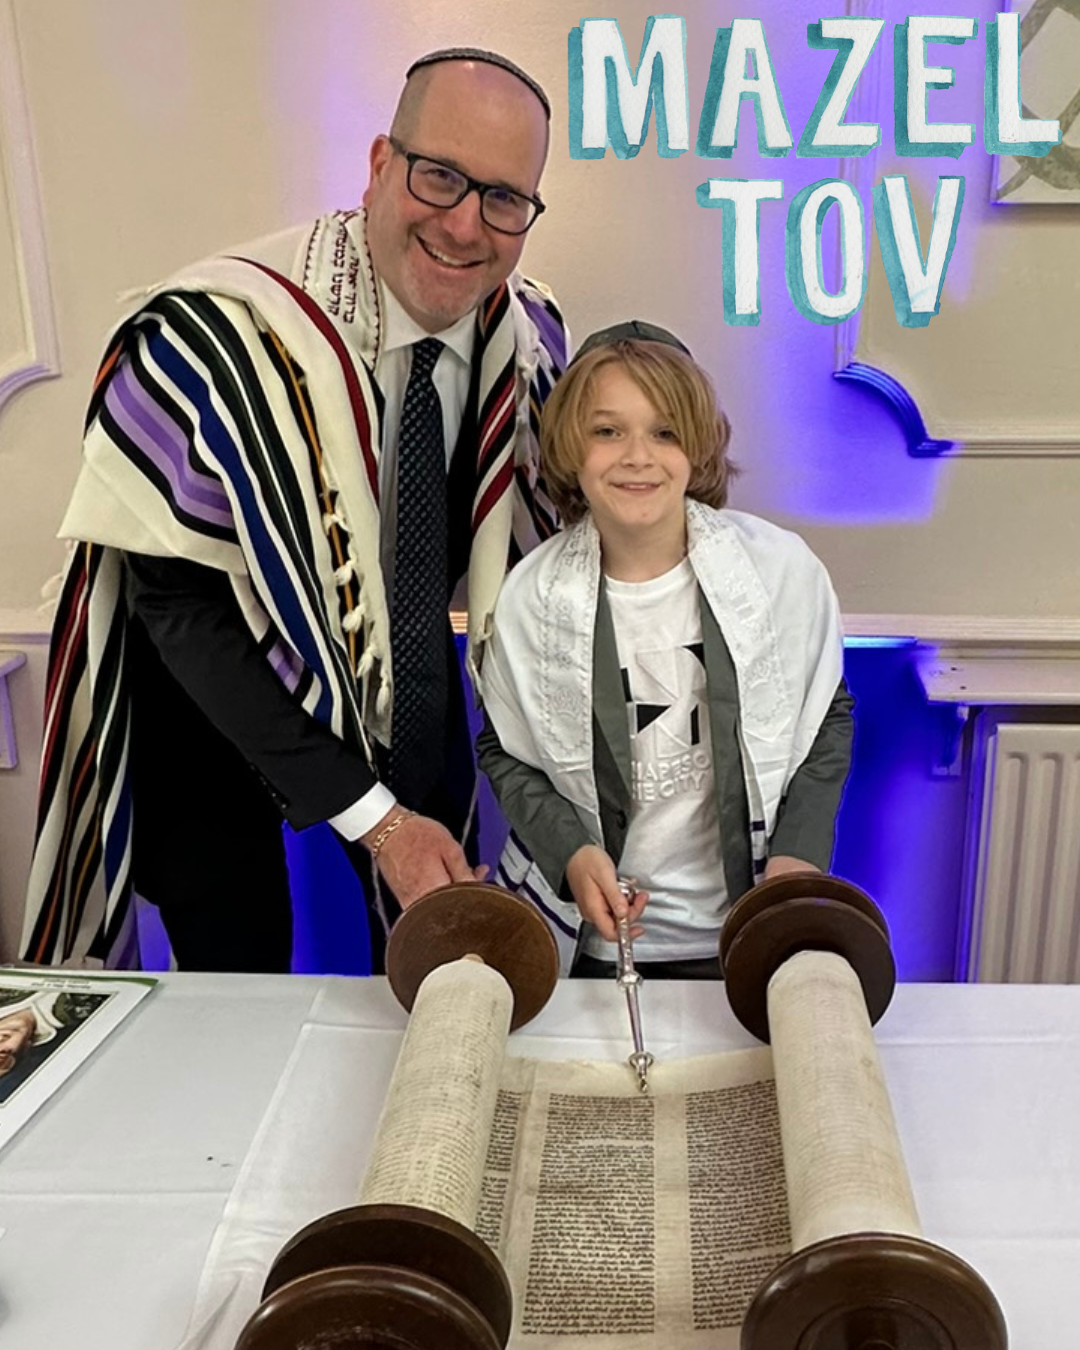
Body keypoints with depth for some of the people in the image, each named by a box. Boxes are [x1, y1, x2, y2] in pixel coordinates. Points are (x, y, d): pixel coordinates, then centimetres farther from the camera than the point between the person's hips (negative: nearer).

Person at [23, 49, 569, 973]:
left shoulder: (531, 335, -15)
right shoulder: (210, 338, -29)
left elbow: (540, 530, 1)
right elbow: (180, 607, -25)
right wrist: (369, 813, -26)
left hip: (405, 678, 4)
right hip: (208, 691, -3)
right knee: (237, 976, 6)